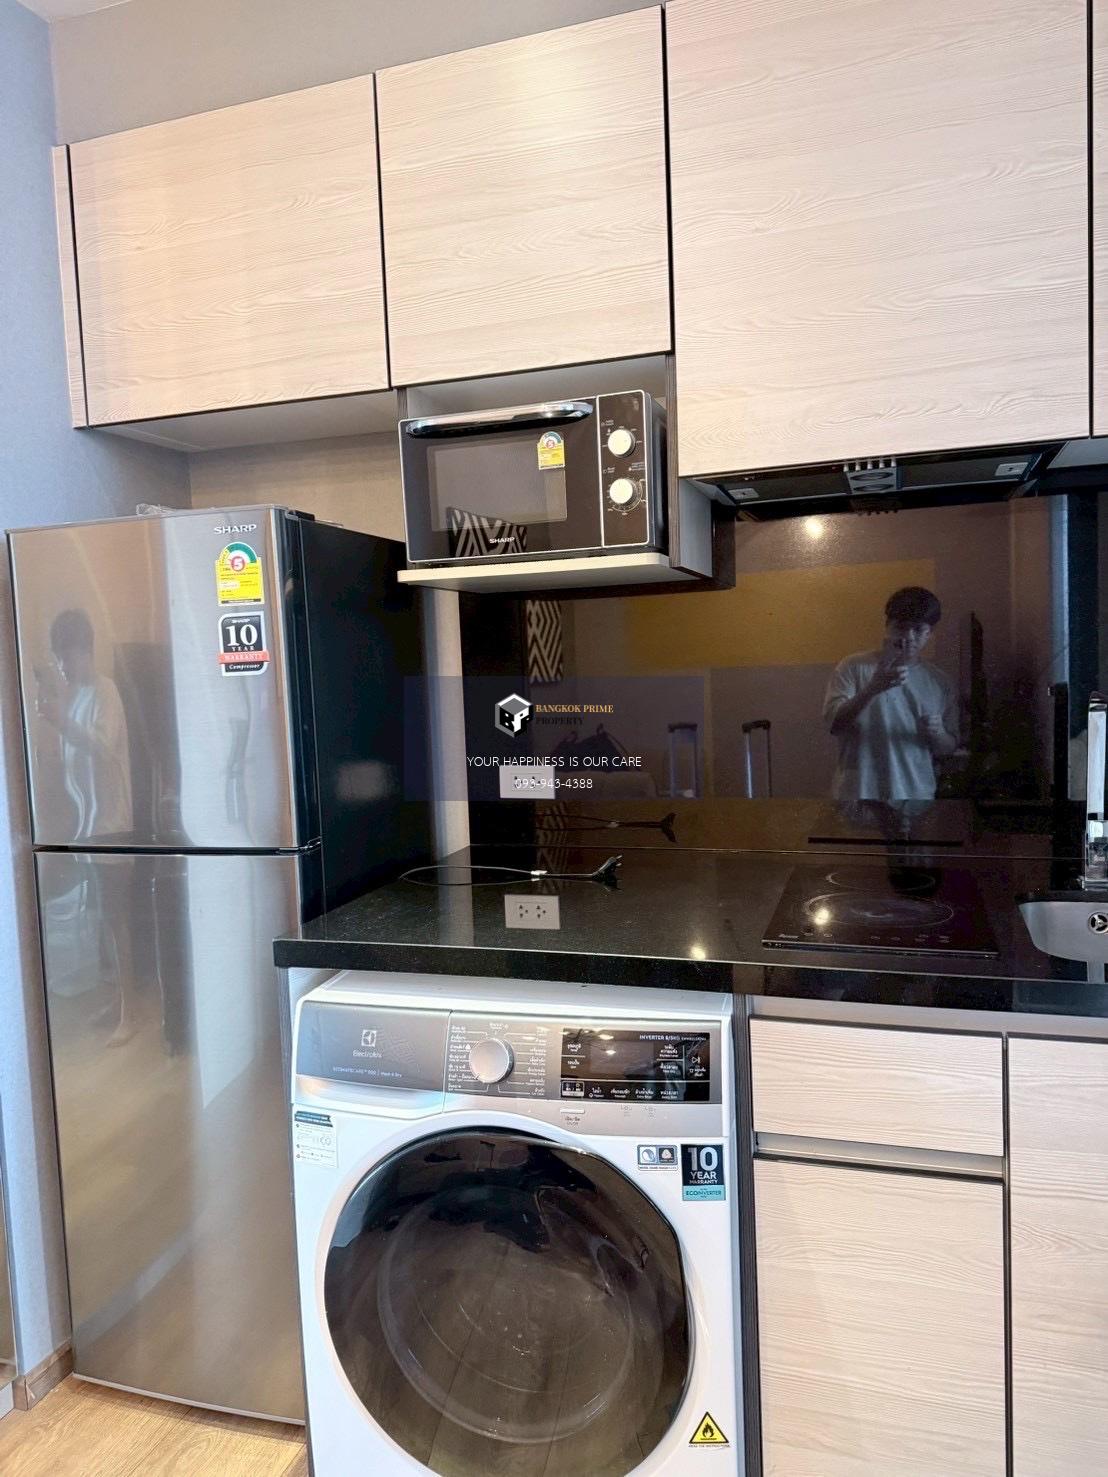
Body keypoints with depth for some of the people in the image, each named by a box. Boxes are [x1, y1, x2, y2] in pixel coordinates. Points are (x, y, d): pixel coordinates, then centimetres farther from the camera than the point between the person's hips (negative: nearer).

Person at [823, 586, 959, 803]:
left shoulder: (940, 683, 7)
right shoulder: (854, 667, -3)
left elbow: (948, 748, 13)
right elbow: (834, 723, -14)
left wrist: (937, 734, -10)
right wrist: (872, 688, -28)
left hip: (915, 799, 3)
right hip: (858, 797, -3)